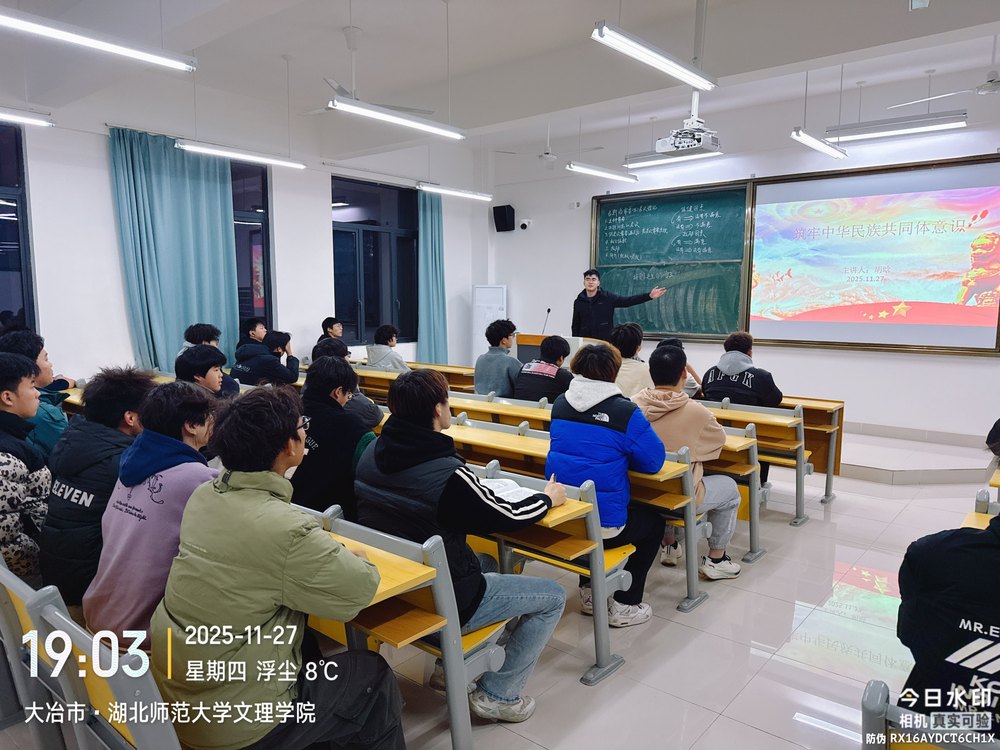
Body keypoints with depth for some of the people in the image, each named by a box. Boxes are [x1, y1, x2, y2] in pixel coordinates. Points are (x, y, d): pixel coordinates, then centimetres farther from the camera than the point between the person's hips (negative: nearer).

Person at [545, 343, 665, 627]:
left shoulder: (560, 404, 1)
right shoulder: (625, 412, -16)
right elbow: (654, 460, -8)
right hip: (603, 524, -6)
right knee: (654, 522, 25)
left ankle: (589, 592, 39)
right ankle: (625, 606, 24)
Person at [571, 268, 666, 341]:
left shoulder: (608, 297, 0)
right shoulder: (578, 302, 5)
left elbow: (628, 301, -8)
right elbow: (575, 326, 9)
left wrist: (649, 295, -18)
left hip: (606, 342, -1)